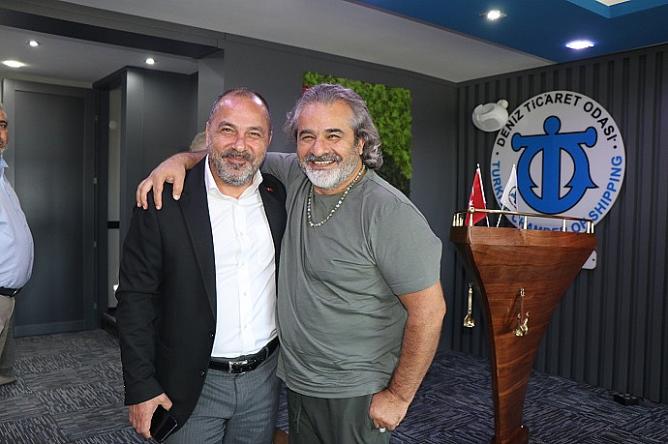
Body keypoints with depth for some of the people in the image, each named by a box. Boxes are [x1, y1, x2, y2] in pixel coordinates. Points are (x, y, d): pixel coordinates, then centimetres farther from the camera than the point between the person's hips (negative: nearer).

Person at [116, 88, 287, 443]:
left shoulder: (280, 198, -1)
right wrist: (141, 388, -10)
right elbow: (135, 298, -9)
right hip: (192, 385, -3)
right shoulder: (164, 201, -12)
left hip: (266, 376, 3)